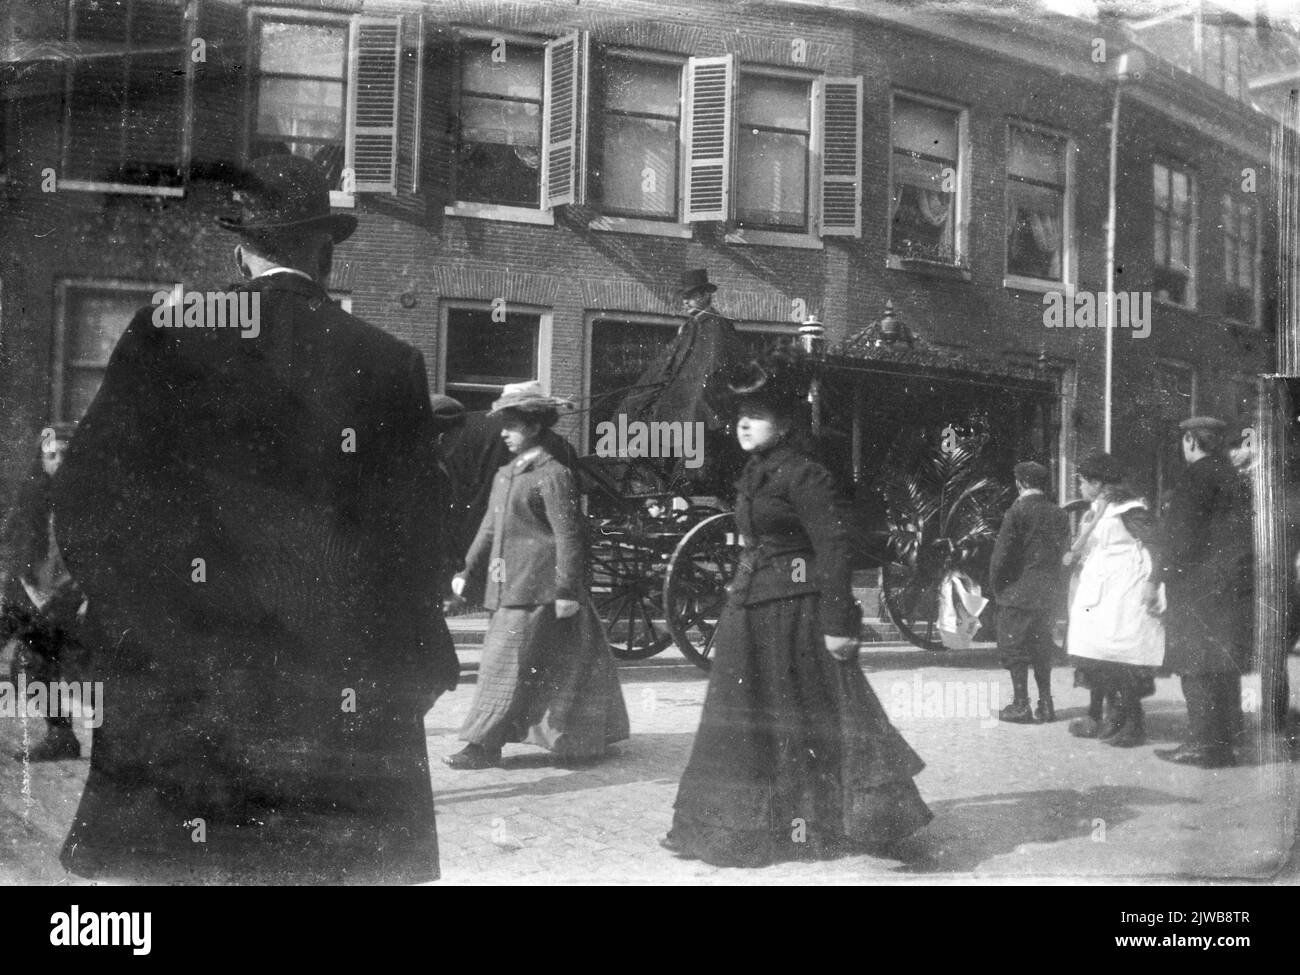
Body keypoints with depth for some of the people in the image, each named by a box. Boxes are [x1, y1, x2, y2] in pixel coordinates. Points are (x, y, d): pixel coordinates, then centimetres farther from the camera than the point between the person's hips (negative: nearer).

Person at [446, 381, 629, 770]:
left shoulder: (553, 476, -10)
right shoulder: (504, 475, 15)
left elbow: (568, 535, -13)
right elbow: (489, 529, 20)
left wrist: (567, 590, -16)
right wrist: (468, 572, 16)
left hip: (538, 588, -8)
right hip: (509, 587, 8)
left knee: (509, 662, -9)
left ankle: (485, 745, -5)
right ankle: (584, 738, 25)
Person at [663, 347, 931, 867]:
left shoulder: (802, 475, -14)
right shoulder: (756, 473, 14)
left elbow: (833, 545, -19)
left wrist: (838, 622, -23)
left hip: (793, 611, -9)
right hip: (751, 607, 9)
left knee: (808, 720, -1)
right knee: (747, 718, 13)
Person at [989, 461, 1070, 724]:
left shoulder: (1017, 512, -12)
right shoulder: (1060, 515, 5)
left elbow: (1002, 554, -13)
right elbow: (1064, 551, 9)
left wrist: (996, 586, -1)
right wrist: (1050, 581, 16)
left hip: (1018, 592, -6)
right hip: (1049, 594, 6)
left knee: (1014, 649, 2)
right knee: (1042, 648, 15)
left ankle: (1021, 706, 3)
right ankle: (1045, 705, 17)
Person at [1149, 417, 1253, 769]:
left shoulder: (1198, 476, -11)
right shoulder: (1230, 475, 15)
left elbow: (1180, 535, -15)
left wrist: (1156, 579, -9)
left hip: (1201, 587, -9)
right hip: (1231, 587, 9)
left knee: (1198, 669, -5)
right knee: (1223, 667, 13)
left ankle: (1206, 745, -4)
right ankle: (1223, 741, 20)